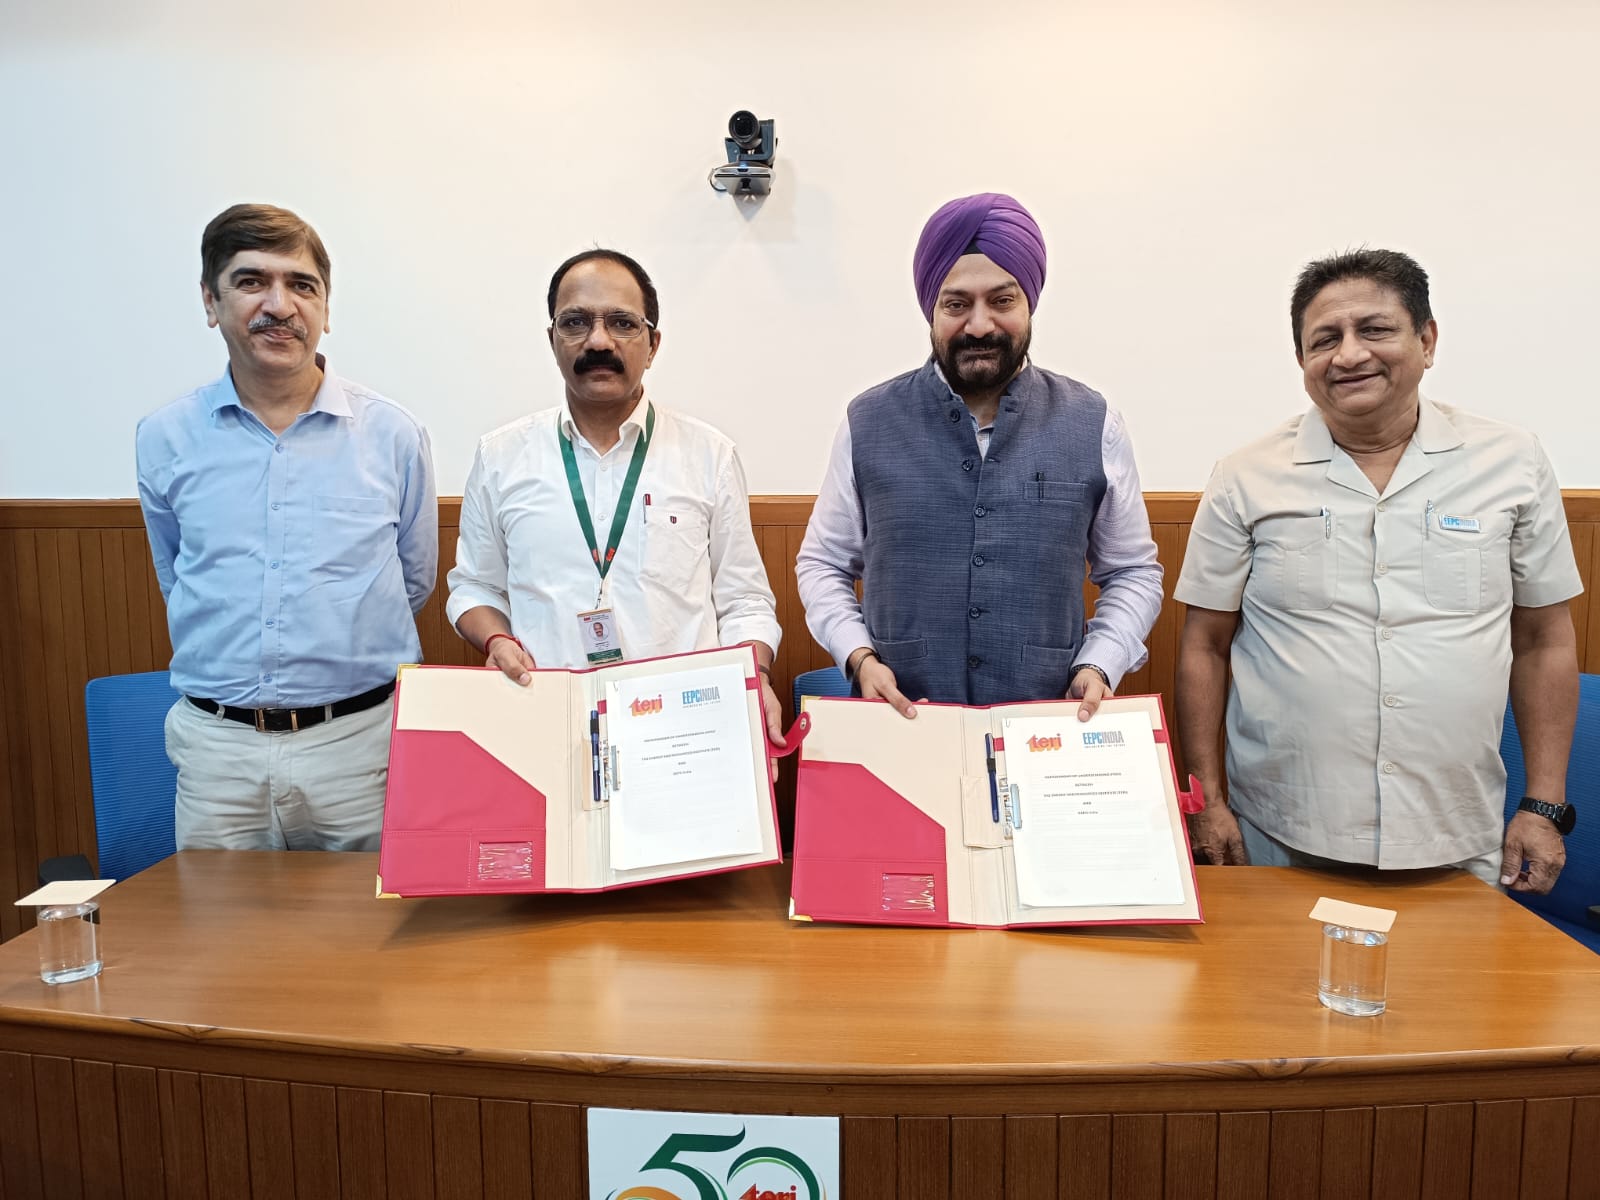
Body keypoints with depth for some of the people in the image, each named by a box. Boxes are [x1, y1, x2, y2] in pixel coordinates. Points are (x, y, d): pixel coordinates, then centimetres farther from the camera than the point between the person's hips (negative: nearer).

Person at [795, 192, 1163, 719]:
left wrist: (1098, 666, -4)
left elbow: (1133, 572, 11)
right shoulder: (869, 422, 2)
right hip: (899, 723, -1)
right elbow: (822, 563, 9)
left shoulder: (1093, 424, 3)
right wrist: (859, 656, -6)